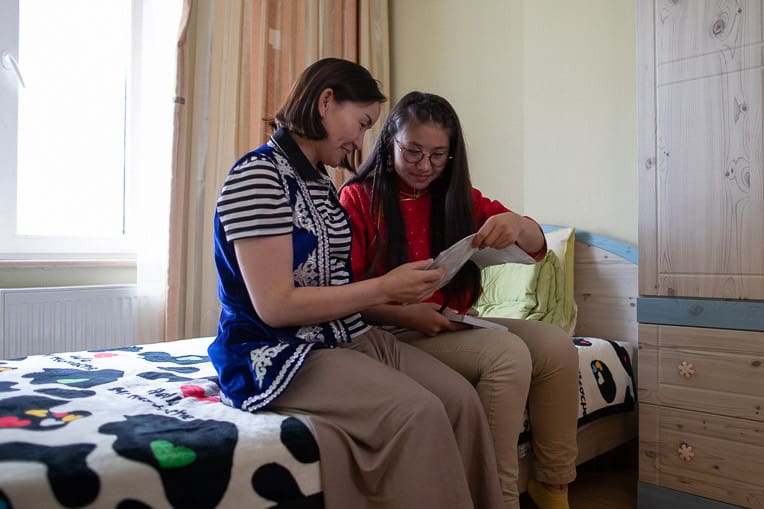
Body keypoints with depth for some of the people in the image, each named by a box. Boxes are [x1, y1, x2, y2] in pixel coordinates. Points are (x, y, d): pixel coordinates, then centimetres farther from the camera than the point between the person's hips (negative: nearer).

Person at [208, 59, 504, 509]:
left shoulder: (321, 183, 15)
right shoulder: (258, 175, -12)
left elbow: (329, 282, 12)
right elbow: (275, 305, -19)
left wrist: (403, 294, 0)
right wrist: (384, 288, -15)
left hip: (348, 337, 8)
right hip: (280, 354, -7)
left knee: (461, 397, -14)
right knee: (417, 413, -27)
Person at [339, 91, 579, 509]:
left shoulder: (459, 198, 11)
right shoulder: (360, 198, -3)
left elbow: (536, 247, 4)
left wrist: (516, 224, -20)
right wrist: (406, 315, -22)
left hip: (455, 326, 6)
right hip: (393, 333, -5)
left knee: (556, 346, -15)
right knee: (506, 352, -27)